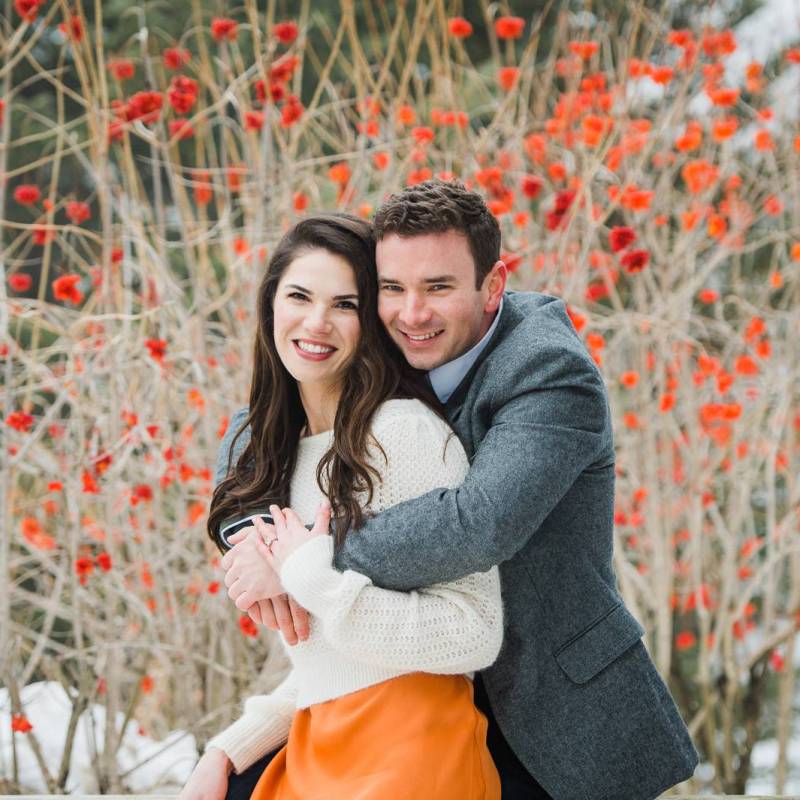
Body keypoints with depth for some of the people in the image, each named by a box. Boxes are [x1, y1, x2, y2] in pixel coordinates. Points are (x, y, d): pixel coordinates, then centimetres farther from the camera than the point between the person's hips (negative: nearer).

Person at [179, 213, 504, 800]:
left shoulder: (407, 431, -11)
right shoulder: (283, 453, 14)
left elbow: (473, 637, -18)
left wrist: (310, 575, -15)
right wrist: (228, 752, 10)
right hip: (313, 752, 7)